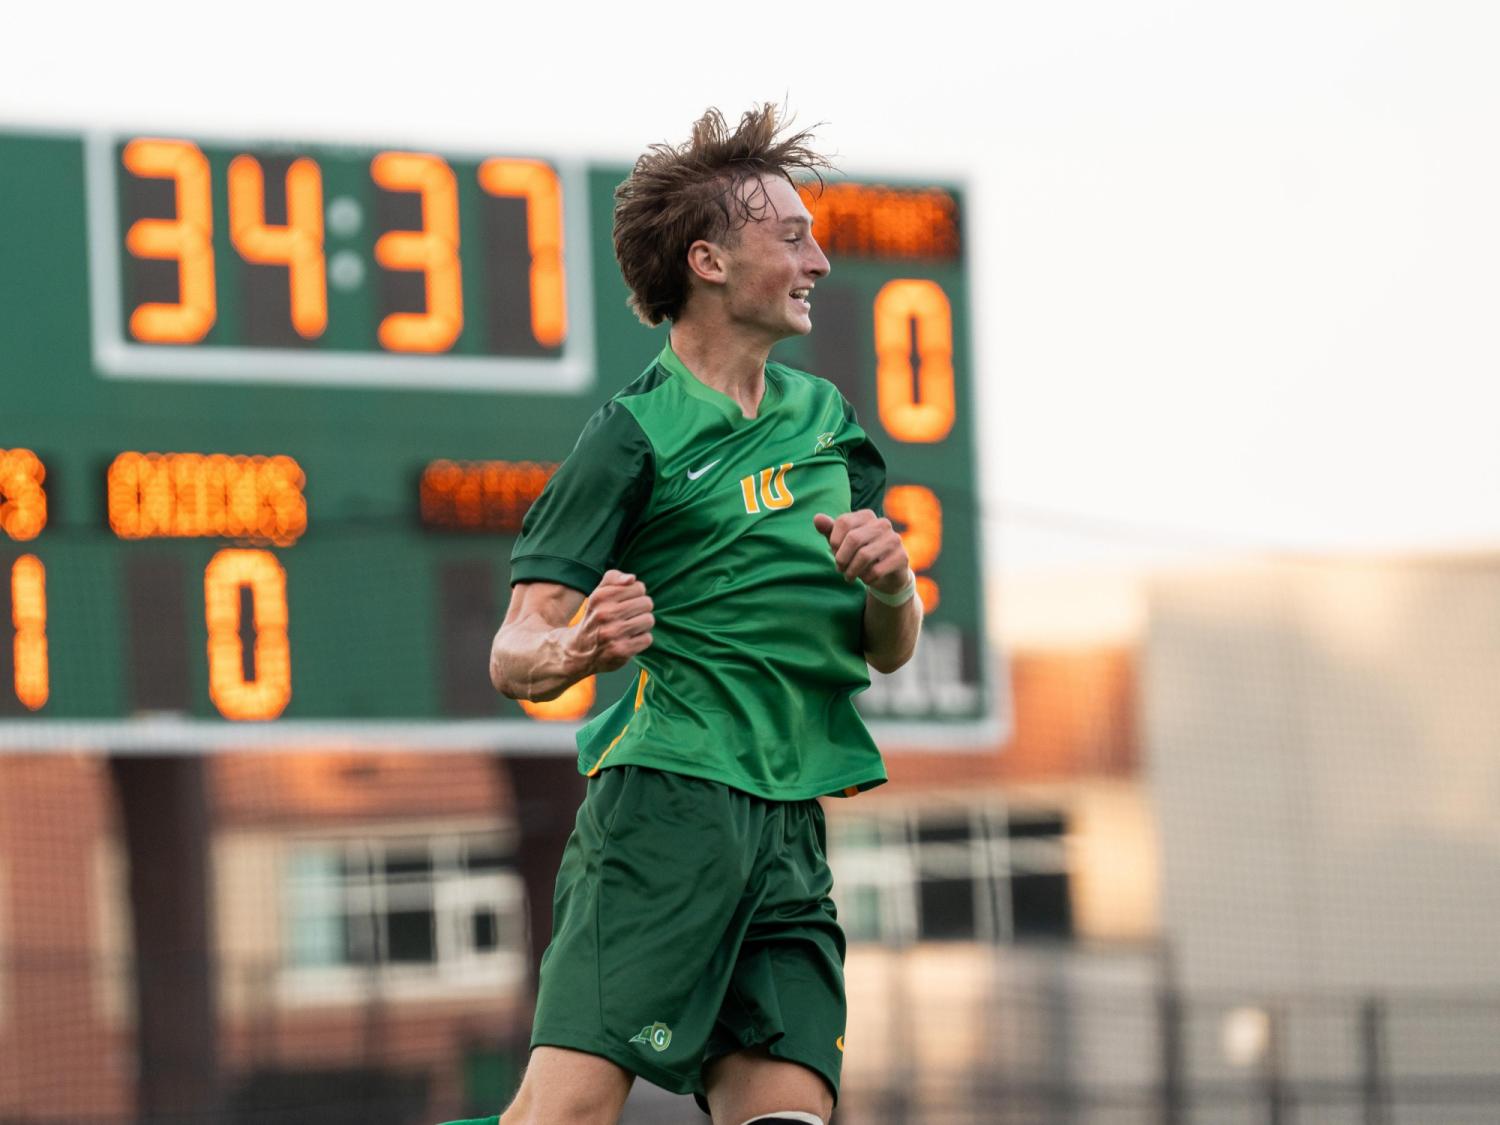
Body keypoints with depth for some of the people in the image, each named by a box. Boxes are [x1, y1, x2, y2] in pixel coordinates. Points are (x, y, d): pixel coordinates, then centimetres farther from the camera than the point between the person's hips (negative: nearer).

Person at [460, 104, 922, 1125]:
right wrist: (571, 651, -28)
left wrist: (889, 584, -1)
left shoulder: (827, 420, 20)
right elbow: (514, 657, -5)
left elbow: (889, 653, 22)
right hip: (663, 804, -6)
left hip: (791, 832, 6)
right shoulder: (634, 437, -1)